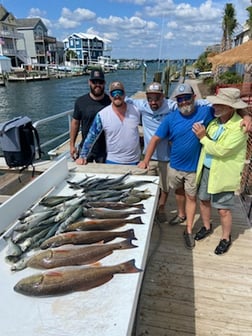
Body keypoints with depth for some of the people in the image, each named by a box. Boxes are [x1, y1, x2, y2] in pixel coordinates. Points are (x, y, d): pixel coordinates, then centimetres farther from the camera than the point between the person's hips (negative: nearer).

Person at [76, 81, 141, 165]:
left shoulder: (136, 111, -3)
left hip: (134, 161, 3)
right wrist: (82, 156, -9)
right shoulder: (102, 115, -10)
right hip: (112, 161, -2)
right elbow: (91, 137, -6)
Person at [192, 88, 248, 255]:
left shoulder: (239, 127, -21)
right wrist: (203, 134, -3)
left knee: (223, 209, 5)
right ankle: (207, 227, 44)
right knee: (204, 200, 19)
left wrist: (203, 137, -18)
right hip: (206, 169, 6)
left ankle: (226, 238, 30)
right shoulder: (214, 119, -1)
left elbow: (221, 150, -26)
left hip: (224, 174, -6)